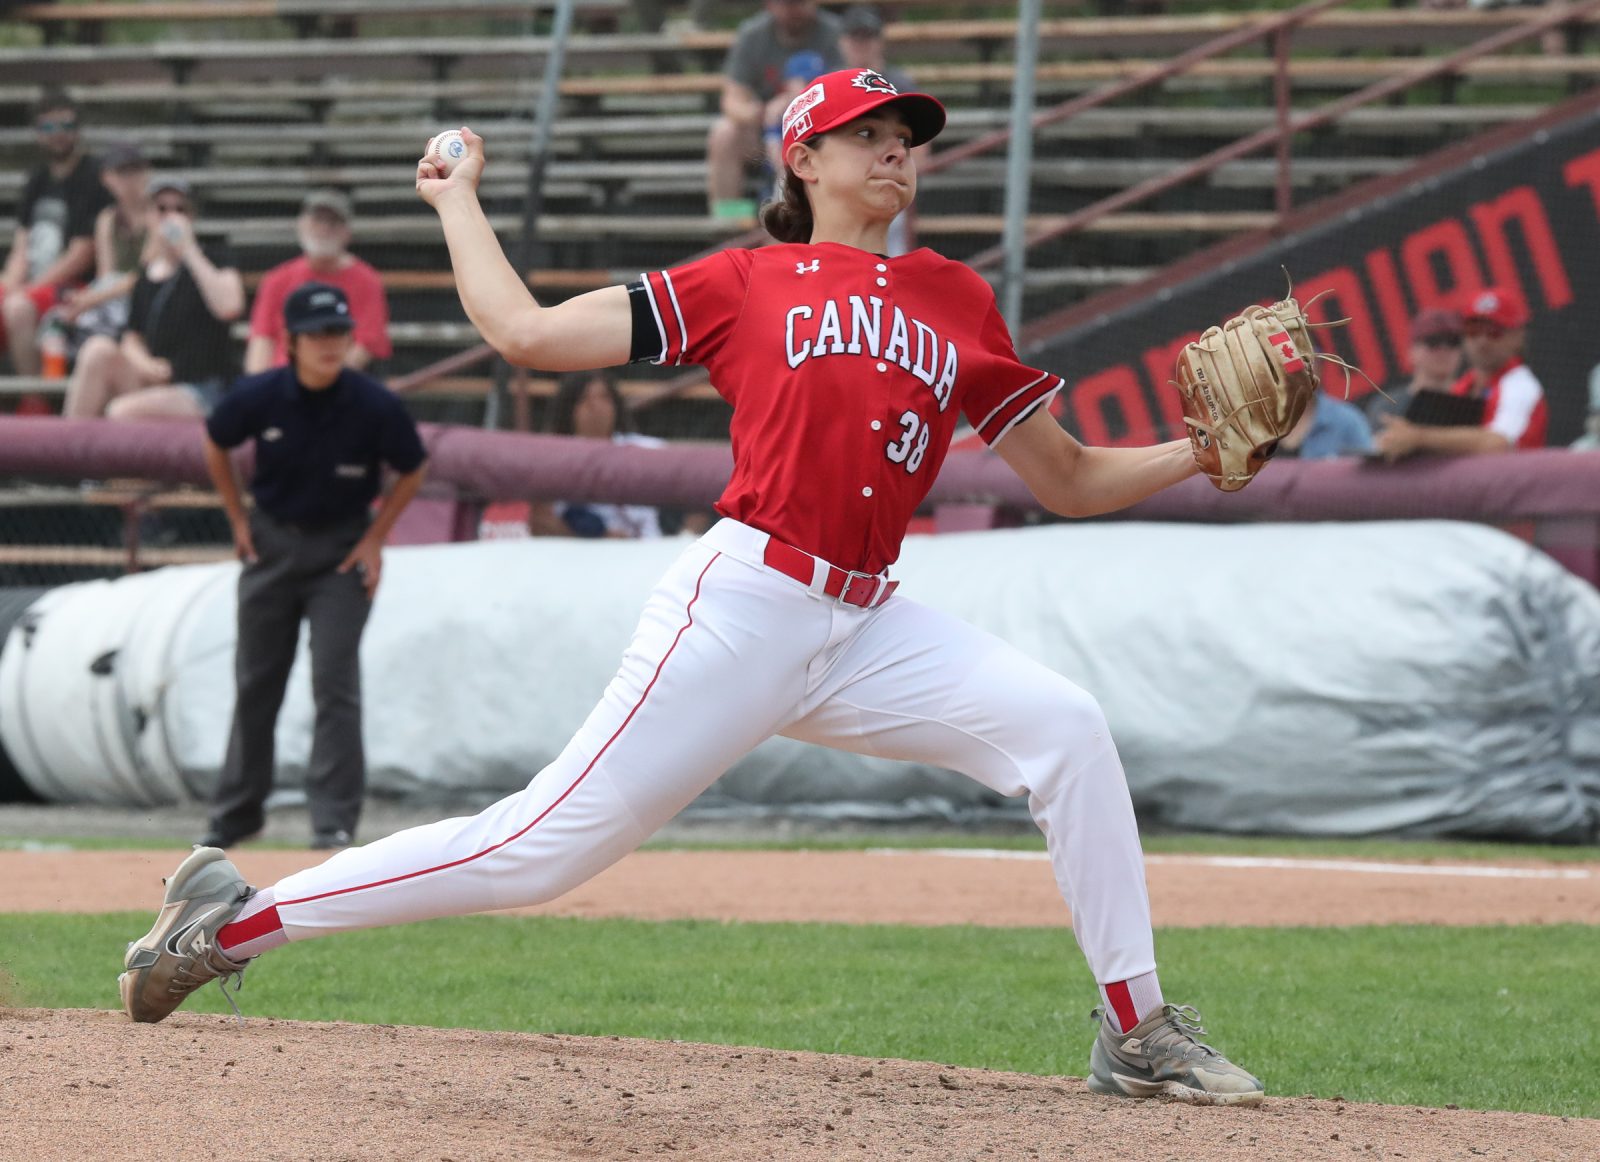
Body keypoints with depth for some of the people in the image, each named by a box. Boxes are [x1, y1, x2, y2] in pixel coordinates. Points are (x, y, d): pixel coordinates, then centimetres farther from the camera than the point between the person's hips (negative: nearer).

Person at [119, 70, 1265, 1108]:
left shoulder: (957, 302, 17)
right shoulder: (745, 284, 6)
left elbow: (1073, 480, 19)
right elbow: (526, 332, 3)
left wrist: (1205, 451, 4)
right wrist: (458, 201, 15)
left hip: (867, 629, 5)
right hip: (742, 605, -5)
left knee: (1063, 726, -14)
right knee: (544, 846, -8)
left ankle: (1137, 1034, -7)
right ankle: (234, 920, 4)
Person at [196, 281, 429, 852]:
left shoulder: (375, 406, -19)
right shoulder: (258, 397, -15)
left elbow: (412, 470, -2)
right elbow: (215, 444, 6)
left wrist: (375, 539, -5)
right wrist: (237, 520, 5)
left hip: (342, 551, -2)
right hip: (272, 543, 2)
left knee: (335, 682, -12)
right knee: (255, 682, 11)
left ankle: (335, 818, -9)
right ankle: (236, 812, 24)